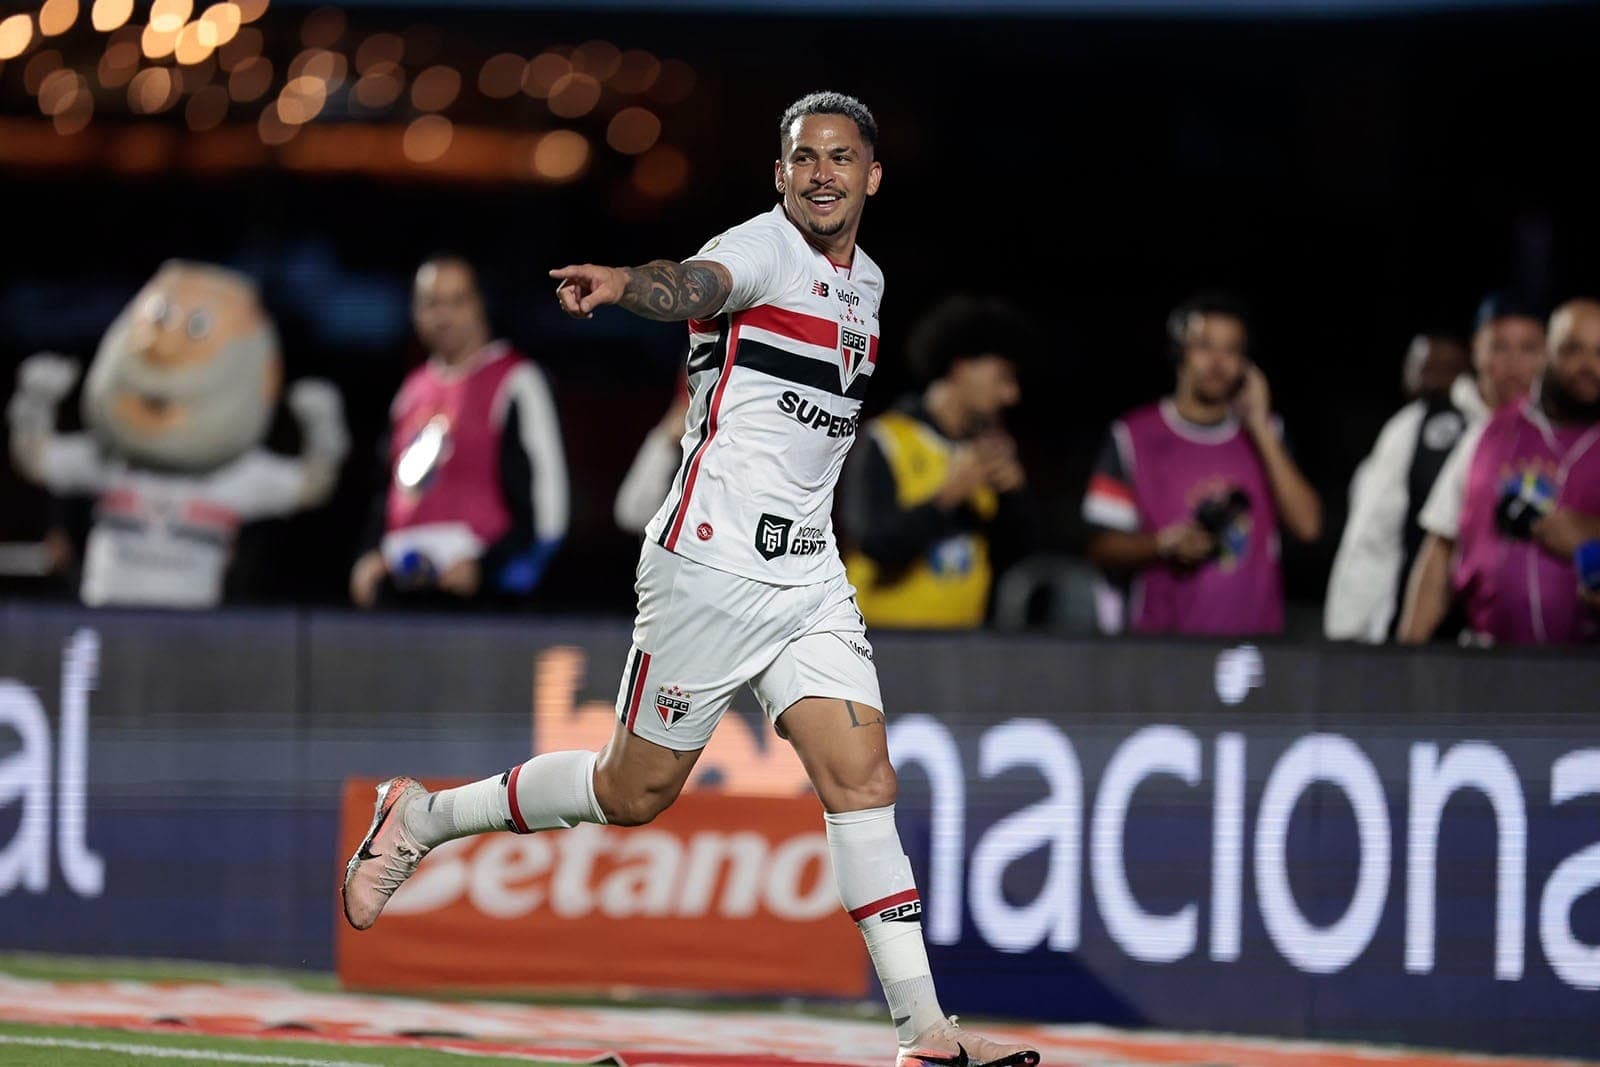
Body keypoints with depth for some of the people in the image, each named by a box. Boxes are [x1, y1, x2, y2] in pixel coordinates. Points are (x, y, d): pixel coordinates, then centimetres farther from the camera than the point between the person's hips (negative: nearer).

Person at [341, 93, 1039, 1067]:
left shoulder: (866, 283, 15)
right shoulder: (760, 250, -11)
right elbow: (696, 285, -36)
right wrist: (624, 285, -57)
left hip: (809, 575, 6)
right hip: (710, 563, -6)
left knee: (863, 779, -7)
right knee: (637, 789, 2)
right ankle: (422, 818, 23)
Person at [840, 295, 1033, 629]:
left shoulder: (989, 447, 11)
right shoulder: (884, 442, -5)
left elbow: (1011, 557, 9)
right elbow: (875, 545, -14)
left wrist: (1010, 497, -8)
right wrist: (946, 497, -20)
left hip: (963, 633, 5)